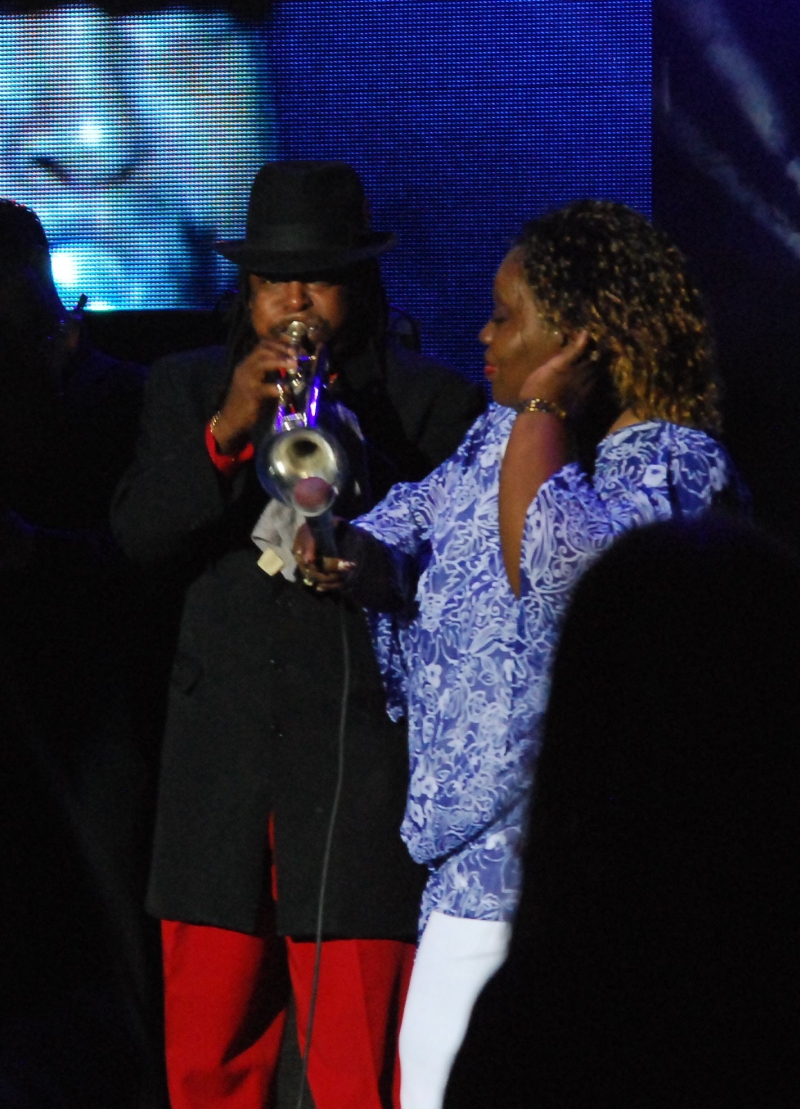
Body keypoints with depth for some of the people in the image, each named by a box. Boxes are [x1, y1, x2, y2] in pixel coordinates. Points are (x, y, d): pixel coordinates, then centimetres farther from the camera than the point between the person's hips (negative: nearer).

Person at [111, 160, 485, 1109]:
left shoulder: (431, 401, 4)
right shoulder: (188, 390, 14)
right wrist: (226, 430, -13)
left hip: (361, 753, -3)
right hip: (221, 753, 3)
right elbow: (138, 533, 0)